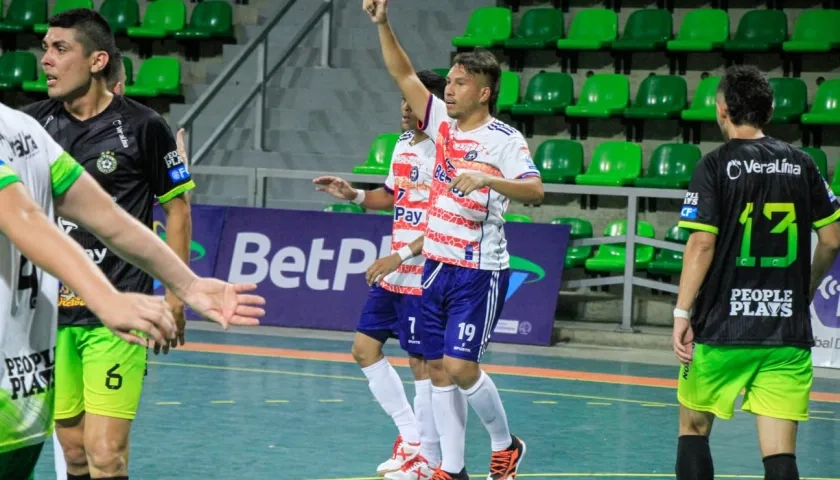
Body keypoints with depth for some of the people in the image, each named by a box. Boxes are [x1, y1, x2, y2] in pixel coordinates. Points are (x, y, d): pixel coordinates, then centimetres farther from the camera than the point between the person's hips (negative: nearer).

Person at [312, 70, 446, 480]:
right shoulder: (404, 144, 11)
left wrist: (403, 253, -26)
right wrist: (353, 195, 9)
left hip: (424, 273, -10)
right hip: (394, 273, 10)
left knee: (422, 361, -3)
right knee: (364, 347, 11)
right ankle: (411, 434, 21)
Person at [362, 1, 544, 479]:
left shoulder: (504, 140, -12)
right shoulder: (444, 126, 7)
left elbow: (535, 190, -26)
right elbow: (404, 74, 9)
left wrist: (487, 179, -41)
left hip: (479, 273, -7)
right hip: (437, 267, 7)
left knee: (460, 367, -11)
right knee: (439, 369, 6)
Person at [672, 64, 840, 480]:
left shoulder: (716, 165, -5)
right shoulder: (801, 164, 6)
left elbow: (702, 244, -12)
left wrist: (682, 313, -9)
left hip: (722, 326, -3)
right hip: (788, 331, 3)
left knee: (694, 427, 17)